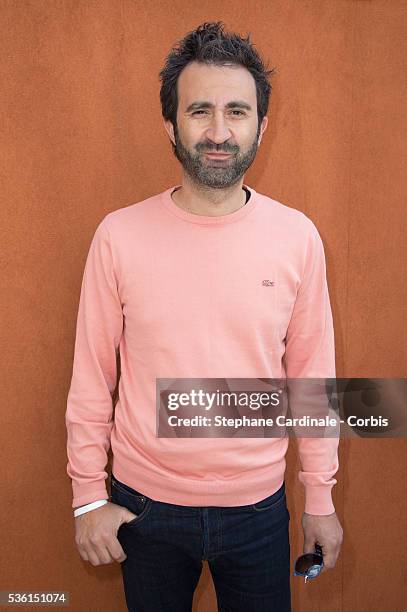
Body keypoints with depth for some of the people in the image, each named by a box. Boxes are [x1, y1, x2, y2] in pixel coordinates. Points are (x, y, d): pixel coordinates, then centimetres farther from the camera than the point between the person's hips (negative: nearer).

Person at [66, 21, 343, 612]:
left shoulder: (297, 236, -9)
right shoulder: (119, 235, -11)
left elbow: (313, 374, -2)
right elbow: (92, 376, -4)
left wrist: (320, 497, 4)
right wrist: (89, 496, 0)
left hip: (258, 504, 1)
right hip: (145, 505, 0)